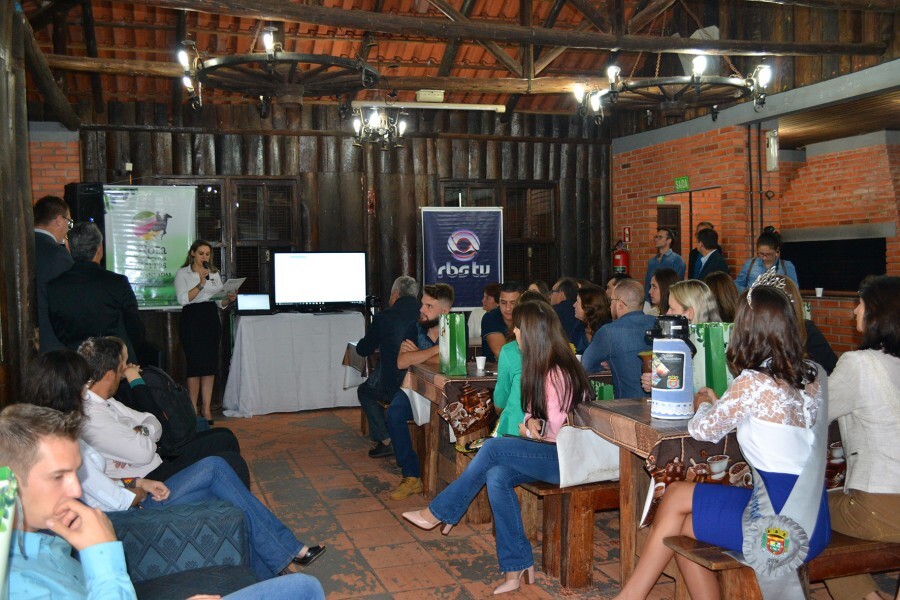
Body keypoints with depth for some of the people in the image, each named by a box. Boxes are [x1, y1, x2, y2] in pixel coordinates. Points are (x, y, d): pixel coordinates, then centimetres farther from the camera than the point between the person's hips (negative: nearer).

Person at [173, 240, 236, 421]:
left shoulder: (214, 274, 18)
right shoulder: (182, 273, 3)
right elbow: (183, 299, -10)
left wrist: (228, 299, -3)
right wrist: (200, 284, -19)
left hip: (211, 319, 5)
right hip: (192, 319, -4)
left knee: (210, 365, 2)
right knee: (195, 364, -7)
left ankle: (206, 408, 6)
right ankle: (193, 408, 1)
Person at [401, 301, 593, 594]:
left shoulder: (557, 374, -19)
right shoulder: (540, 369, 10)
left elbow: (559, 431, -17)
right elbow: (535, 416, 14)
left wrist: (532, 429, -2)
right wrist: (530, 424, -8)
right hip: (549, 453, 8)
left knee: (494, 447, -20)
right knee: (496, 476, -15)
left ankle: (440, 513, -4)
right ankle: (517, 567, -10)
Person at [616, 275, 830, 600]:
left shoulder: (752, 382, -17)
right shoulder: (814, 376, 4)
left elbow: (703, 430, -4)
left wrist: (705, 404, 16)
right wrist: (719, 404, 21)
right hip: (814, 521, 7)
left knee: (675, 496, 10)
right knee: (684, 526, 15)